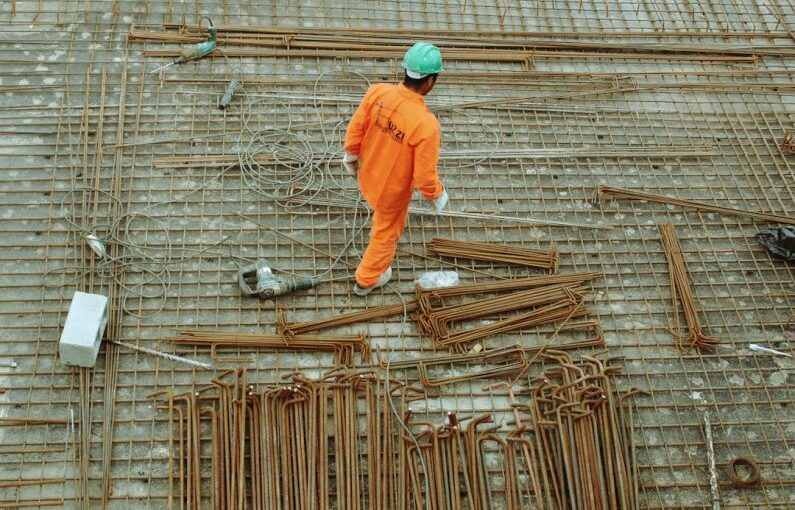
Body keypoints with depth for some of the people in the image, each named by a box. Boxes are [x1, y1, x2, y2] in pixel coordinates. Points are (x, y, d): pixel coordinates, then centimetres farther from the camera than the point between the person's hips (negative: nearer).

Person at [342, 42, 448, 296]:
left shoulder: (377, 92, -24)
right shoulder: (426, 125, -38)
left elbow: (356, 128, -8)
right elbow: (425, 175, -28)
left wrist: (351, 155, 12)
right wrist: (437, 195, -6)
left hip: (368, 176, 4)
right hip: (393, 190, -4)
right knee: (386, 234, 25)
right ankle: (367, 280, 50)